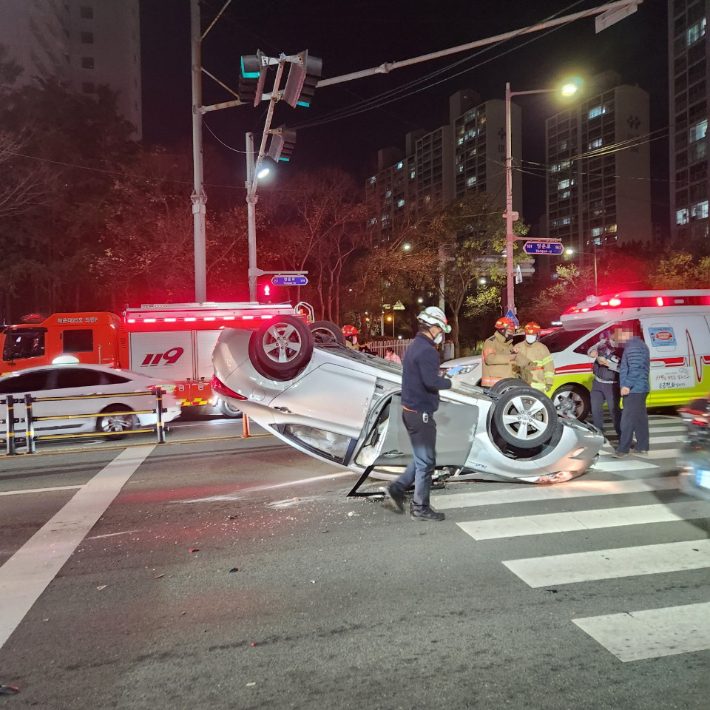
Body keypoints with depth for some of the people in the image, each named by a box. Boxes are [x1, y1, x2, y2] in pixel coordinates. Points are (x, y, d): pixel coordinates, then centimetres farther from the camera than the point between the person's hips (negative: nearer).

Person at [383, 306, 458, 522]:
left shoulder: (414, 346, 13)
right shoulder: (427, 350, -19)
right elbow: (431, 382, -27)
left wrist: (439, 373, 6)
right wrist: (448, 382, -9)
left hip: (410, 410, 10)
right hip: (421, 412, -10)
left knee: (422, 458, 20)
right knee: (426, 461, 2)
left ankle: (396, 490, 18)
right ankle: (420, 508, 12)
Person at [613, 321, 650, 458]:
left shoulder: (634, 346, -14)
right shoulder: (638, 344, 20)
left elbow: (635, 369, -23)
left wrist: (627, 385, -23)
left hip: (633, 390, -11)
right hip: (639, 389, 11)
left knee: (628, 419, -9)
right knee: (640, 419, 12)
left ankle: (623, 449, -8)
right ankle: (642, 447, 17)